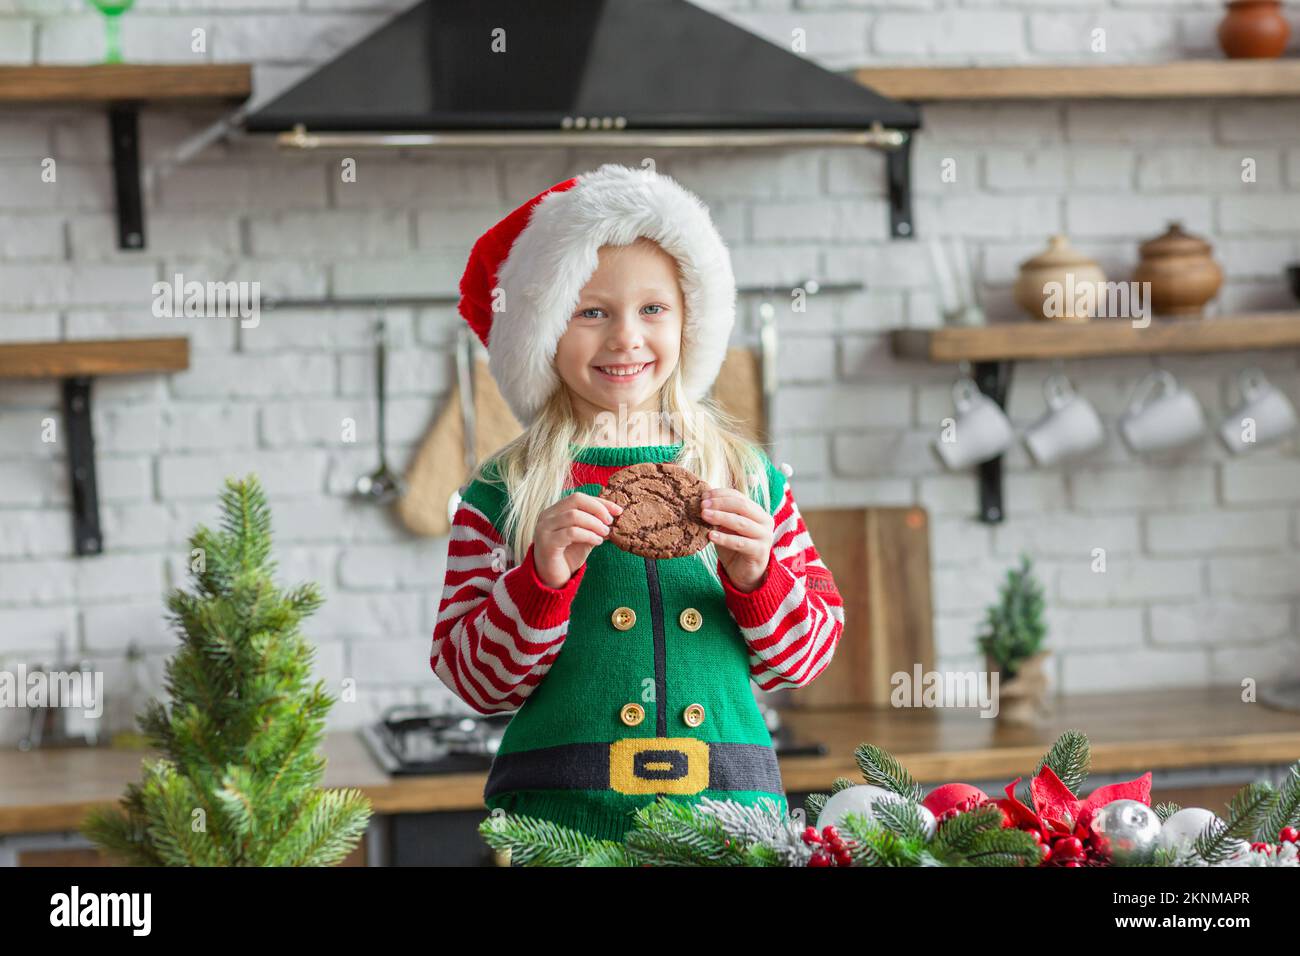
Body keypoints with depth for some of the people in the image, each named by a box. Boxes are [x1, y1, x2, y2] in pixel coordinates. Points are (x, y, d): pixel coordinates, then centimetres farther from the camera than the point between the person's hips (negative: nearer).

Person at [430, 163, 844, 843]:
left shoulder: (750, 478, 7)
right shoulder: (504, 492, 1)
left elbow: (805, 657, 8)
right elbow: (474, 680, -2)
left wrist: (757, 577, -9)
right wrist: (540, 579, -15)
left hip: (730, 809, 2)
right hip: (563, 811, -2)